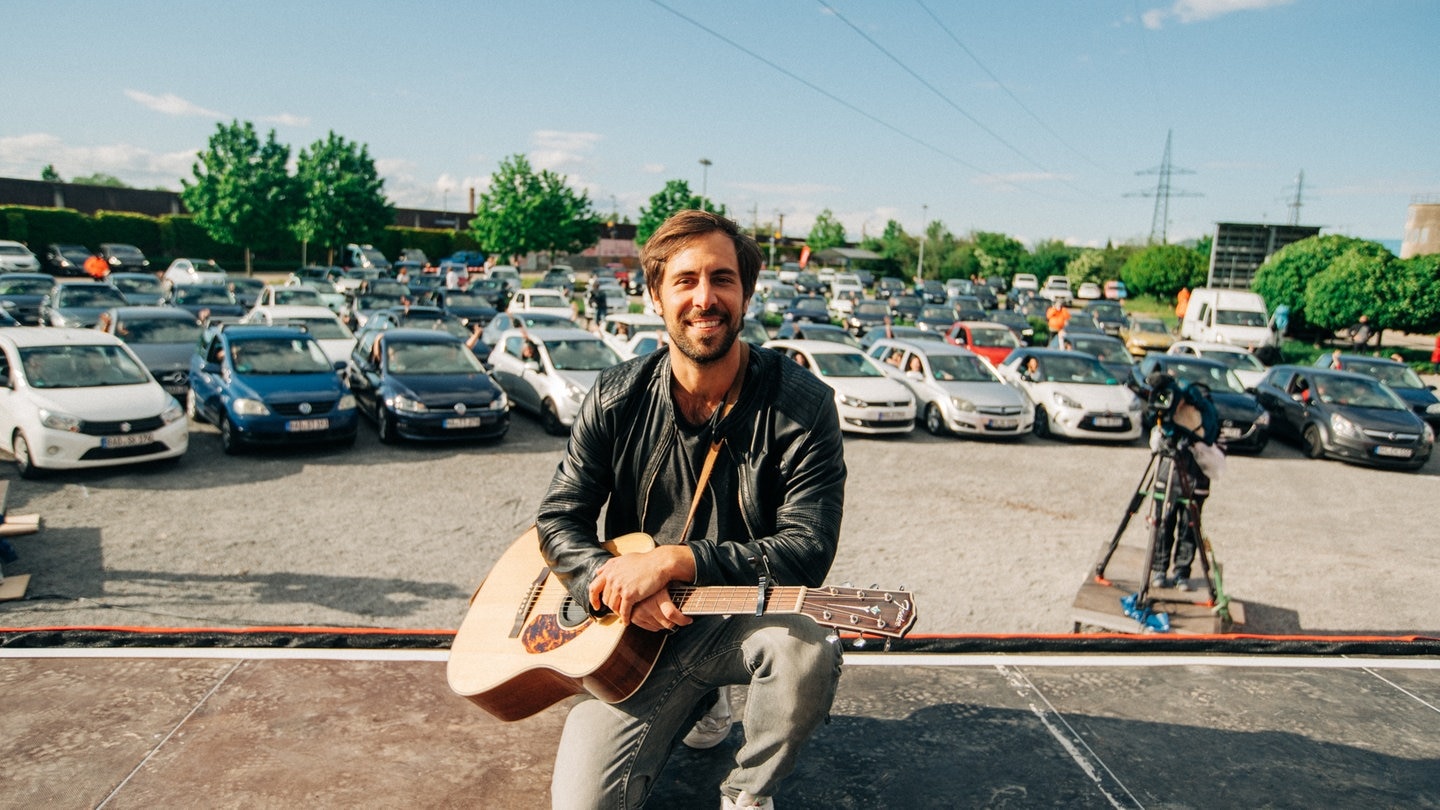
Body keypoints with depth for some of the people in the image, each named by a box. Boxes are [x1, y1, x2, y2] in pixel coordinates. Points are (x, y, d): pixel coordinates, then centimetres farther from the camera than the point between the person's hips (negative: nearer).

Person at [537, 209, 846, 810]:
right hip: (636, 632, 2)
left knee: (806, 647, -36)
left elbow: (807, 552, -18)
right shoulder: (617, 400, -3)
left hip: (748, 615, -2)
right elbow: (558, 521, 0)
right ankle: (698, 704, 21)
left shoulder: (801, 405, -13)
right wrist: (616, 583, -20)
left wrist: (674, 561, -26)